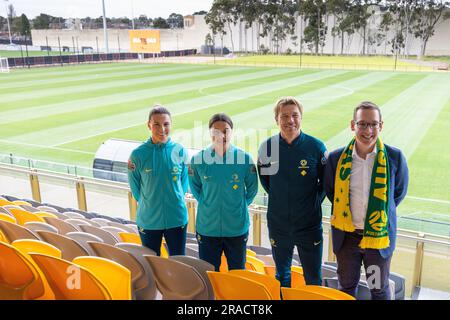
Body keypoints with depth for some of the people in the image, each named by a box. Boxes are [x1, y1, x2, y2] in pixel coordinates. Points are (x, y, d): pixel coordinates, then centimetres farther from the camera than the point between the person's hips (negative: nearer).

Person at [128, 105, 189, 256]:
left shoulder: (180, 151, -6)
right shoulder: (138, 154, -10)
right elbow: (135, 187, 3)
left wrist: (175, 201, 9)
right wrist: (148, 205, 7)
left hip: (177, 219, 1)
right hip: (148, 220, -1)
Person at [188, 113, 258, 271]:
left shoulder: (245, 159, -10)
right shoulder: (198, 159, -8)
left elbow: (252, 189, 6)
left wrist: (238, 206, 9)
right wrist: (208, 205, 8)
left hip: (237, 228, 0)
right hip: (207, 228, 1)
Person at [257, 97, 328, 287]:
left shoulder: (316, 147, -10)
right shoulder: (267, 147, -5)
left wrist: (314, 201, 1)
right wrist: (279, 200, 9)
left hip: (309, 224, -1)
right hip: (278, 223, 2)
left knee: (313, 278, 10)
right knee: (281, 275, 18)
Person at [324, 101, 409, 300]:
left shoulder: (395, 157, -11)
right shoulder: (337, 158, -8)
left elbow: (399, 192, 6)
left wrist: (381, 213, 9)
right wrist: (346, 212, 8)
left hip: (379, 236, -1)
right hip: (346, 236, 1)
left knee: (379, 289, 17)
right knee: (346, 287, 20)